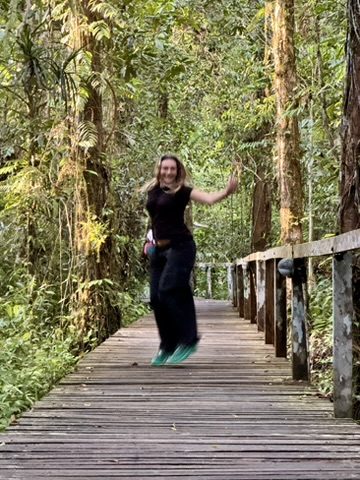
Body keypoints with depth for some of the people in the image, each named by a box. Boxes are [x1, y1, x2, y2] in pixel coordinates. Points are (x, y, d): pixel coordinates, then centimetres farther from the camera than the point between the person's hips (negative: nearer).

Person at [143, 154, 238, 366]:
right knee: (156, 299, 5)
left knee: (168, 292, -19)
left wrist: (226, 192, -39)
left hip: (180, 247, -7)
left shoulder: (181, 191, -6)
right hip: (160, 249, 7)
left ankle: (188, 340, -10)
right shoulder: (152, 191, 10)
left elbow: (208, 198, -21)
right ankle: (167, 347, 16)